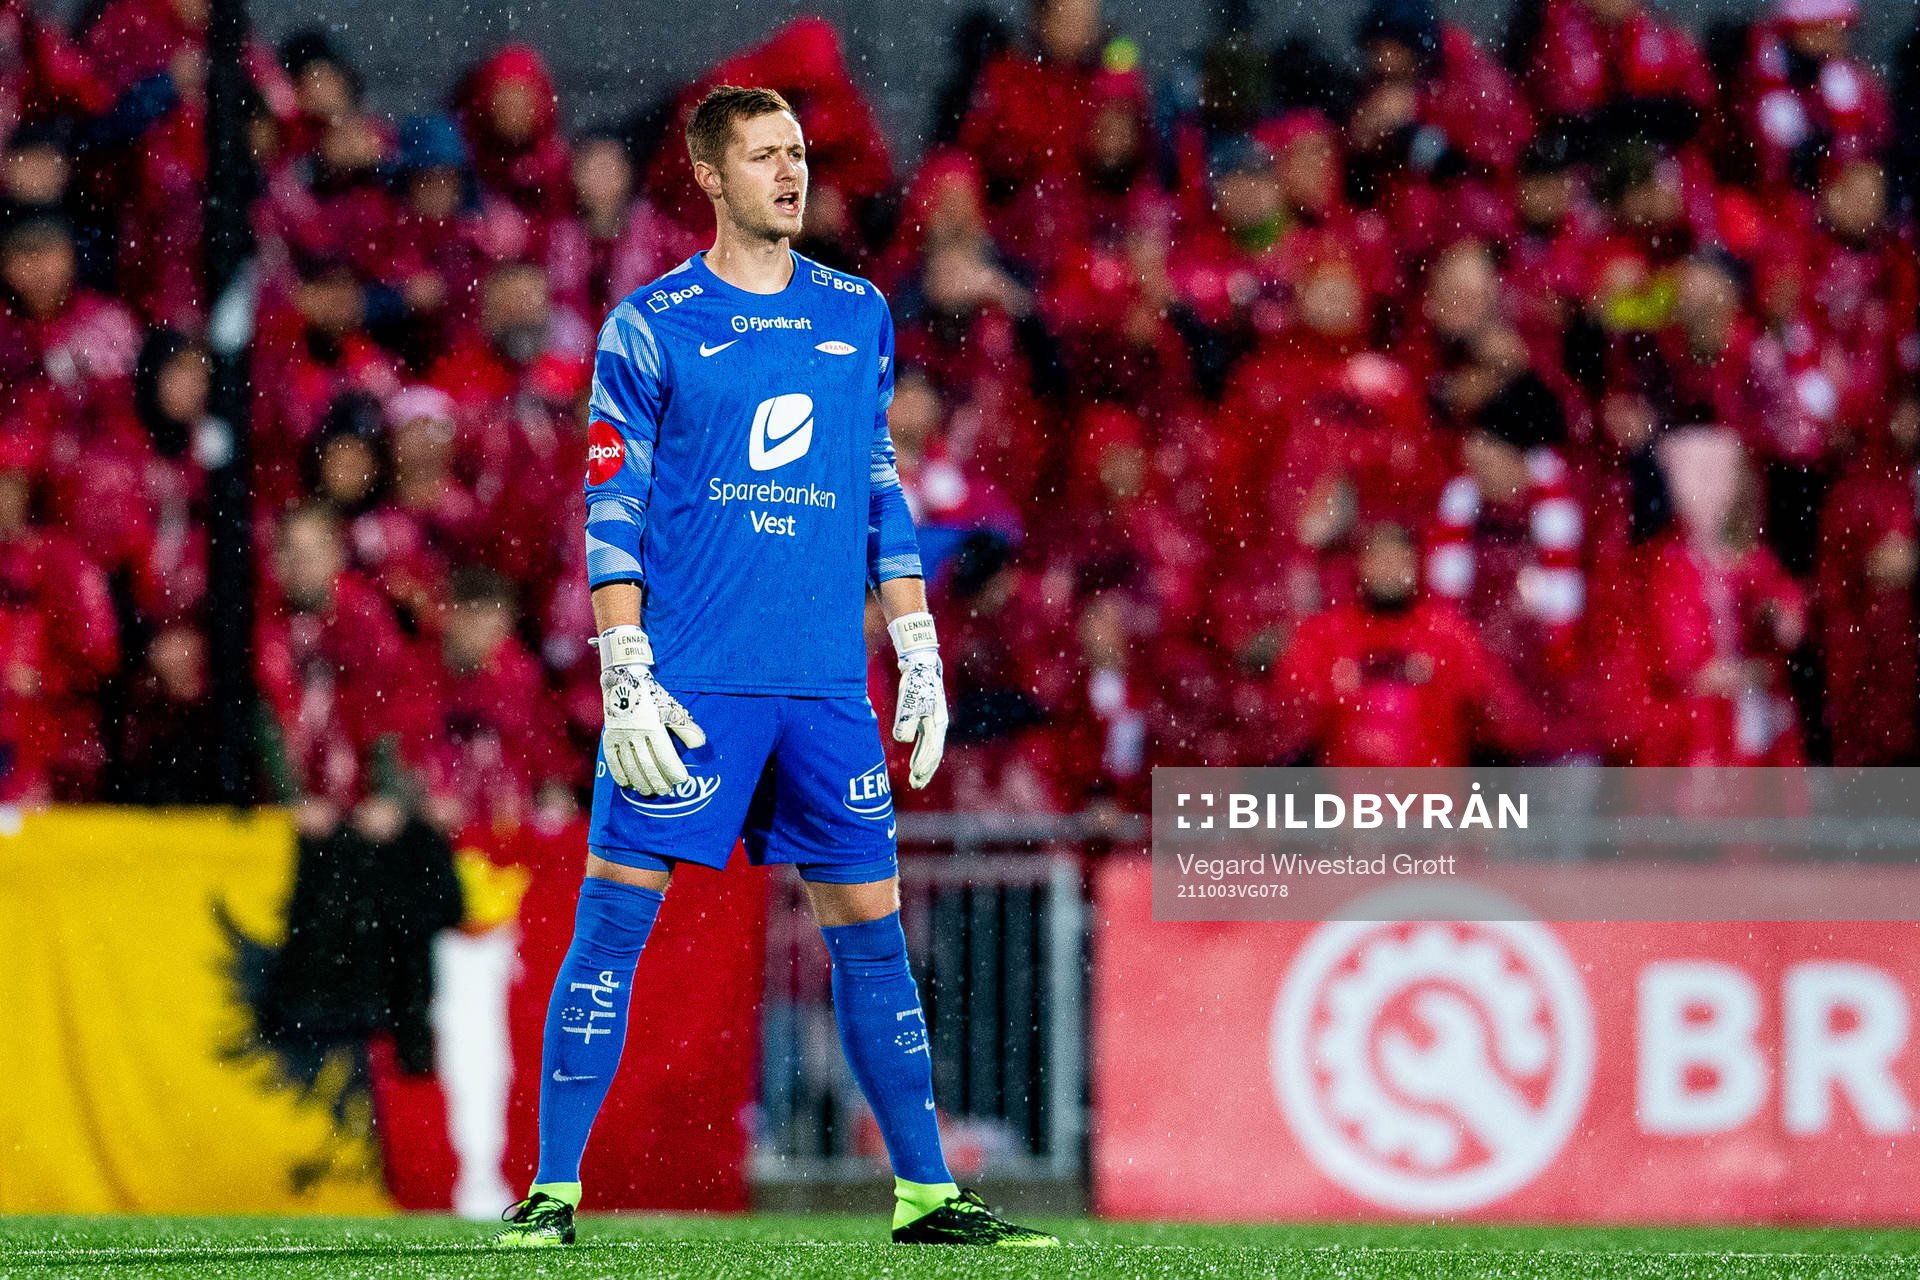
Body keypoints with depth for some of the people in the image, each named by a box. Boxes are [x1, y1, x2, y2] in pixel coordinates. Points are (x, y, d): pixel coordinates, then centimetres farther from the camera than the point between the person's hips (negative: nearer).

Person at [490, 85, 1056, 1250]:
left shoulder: (859, 316, 12)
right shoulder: (652, 326, 0)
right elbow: (614, 516, -2)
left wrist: (919, 656, 12)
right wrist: (627, 679, -9)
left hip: (828, 684, 4)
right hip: (689, 678, -4)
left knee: (871, 929, 6)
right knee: (614, 917, -6)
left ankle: (926, 1193, 13)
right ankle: (556, 1189, -1)